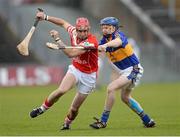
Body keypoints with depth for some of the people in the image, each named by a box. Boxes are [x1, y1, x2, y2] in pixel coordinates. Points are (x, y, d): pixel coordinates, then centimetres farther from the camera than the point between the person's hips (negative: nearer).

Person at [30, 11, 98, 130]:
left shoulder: (91, 41, -27)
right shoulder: (73, 32, -9)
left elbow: (71, 53, -33)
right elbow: (63, 22, 14)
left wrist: (58, 39, -28)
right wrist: (46, 17, 11)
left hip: (88, 76, -3)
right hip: (75, 70, 3)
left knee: (74, 109, 2)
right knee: (62, 90, -27)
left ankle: (68, 122, 33)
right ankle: (43, 108, -6)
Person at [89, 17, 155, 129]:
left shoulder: (119, 35, -22)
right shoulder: (105, 39, 3)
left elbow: (118, 42, -47)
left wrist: (106, 45, -67)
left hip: (133, 70, -10)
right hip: (124, 72, 10)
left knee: (111, 88, -23)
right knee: (125, 98, 22)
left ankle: (103, 121, -18)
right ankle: (147, 120, 34)